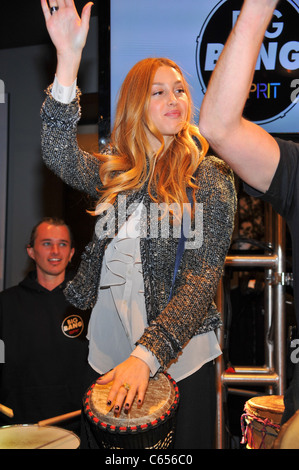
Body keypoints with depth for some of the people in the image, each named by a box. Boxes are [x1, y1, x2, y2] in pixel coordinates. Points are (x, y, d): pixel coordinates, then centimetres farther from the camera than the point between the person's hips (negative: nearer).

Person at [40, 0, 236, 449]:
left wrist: (146, 355, -26)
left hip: (182, 356, -3)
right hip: (107, 351, 3)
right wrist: (68, 59, -28)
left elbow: (202, 278, -15)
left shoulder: (211, 177, -7)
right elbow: (60, 154, -18)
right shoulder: (114, 172, 3)